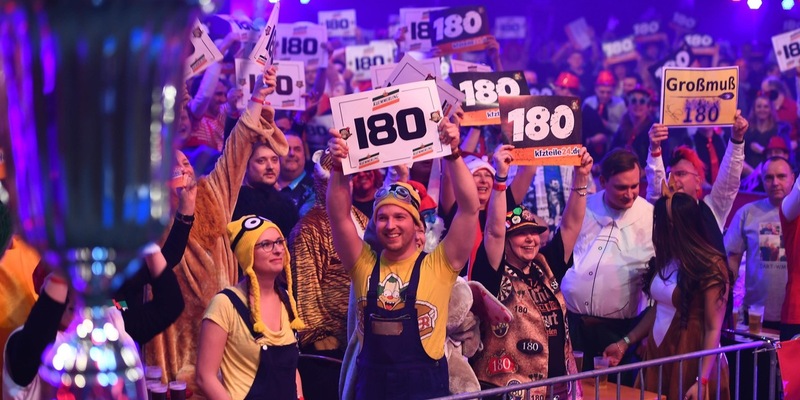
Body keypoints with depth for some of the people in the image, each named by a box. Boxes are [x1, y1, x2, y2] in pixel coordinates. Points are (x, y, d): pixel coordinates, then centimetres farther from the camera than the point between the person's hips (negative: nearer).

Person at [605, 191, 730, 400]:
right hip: (658, 354, 7)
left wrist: (701, 381, -22)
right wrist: (624, 343, 10)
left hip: (690, 360, -7)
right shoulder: (665, 260, 8)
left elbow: (713, 329, -16)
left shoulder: (710, 267, -14)